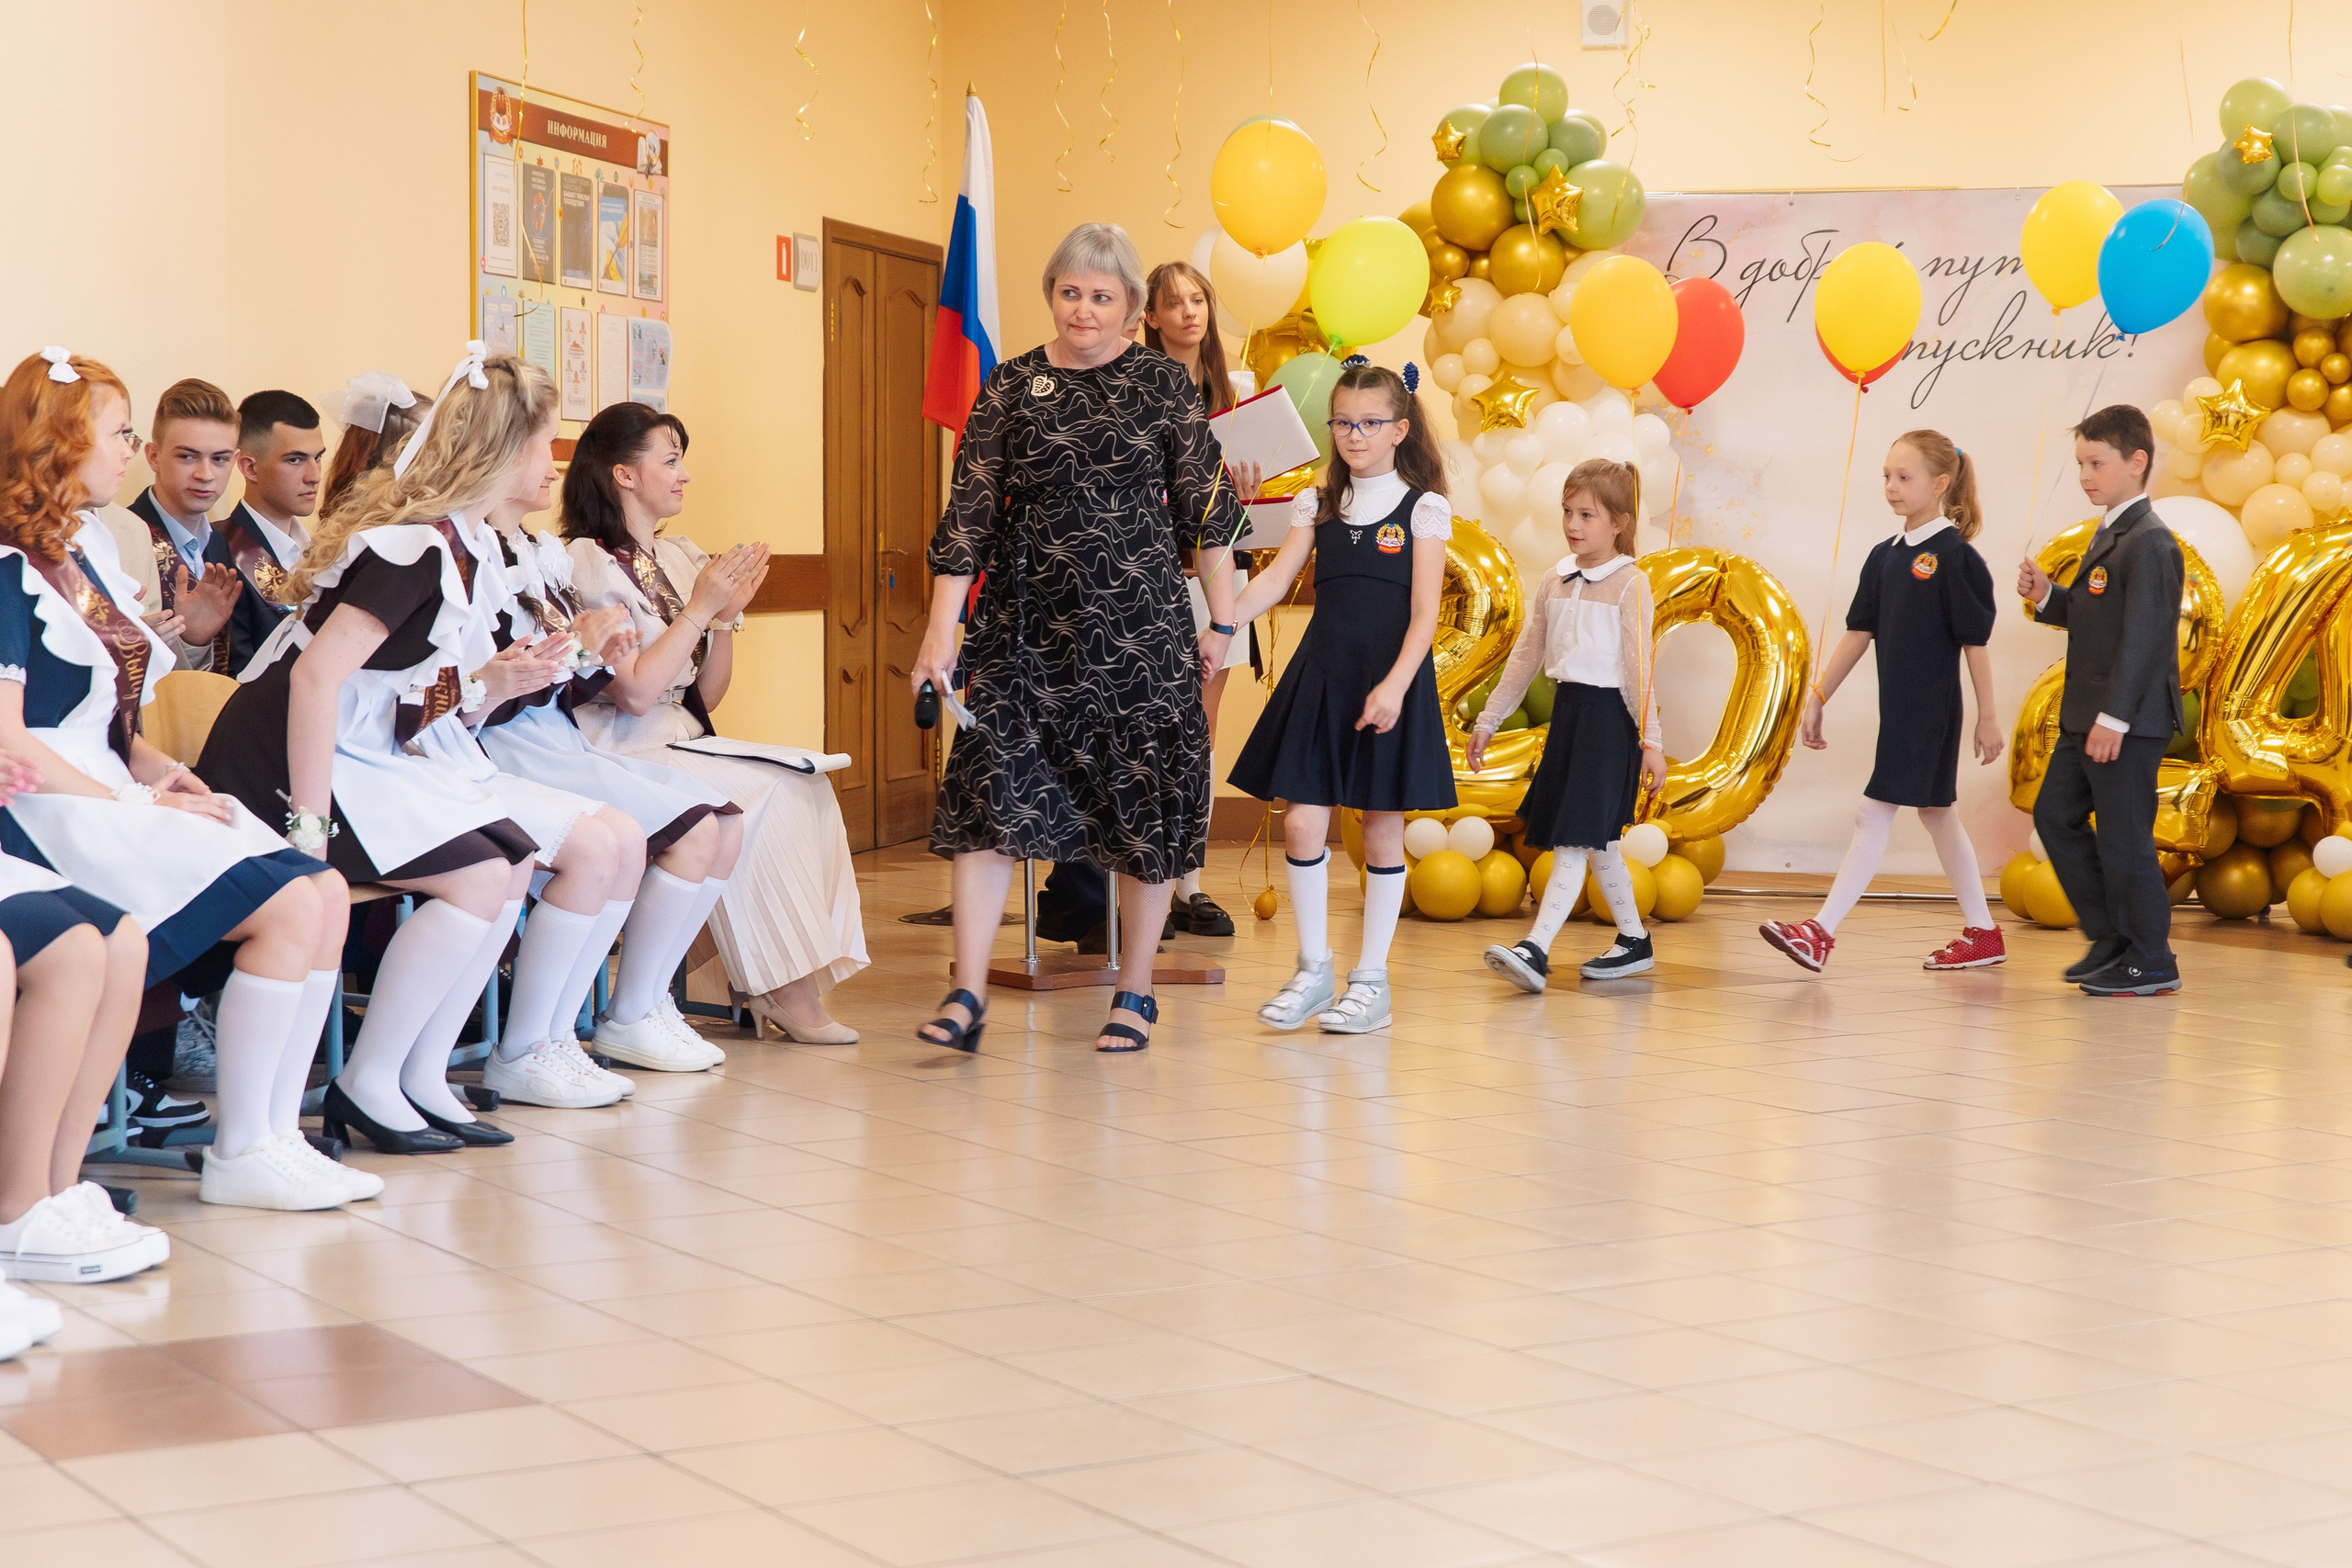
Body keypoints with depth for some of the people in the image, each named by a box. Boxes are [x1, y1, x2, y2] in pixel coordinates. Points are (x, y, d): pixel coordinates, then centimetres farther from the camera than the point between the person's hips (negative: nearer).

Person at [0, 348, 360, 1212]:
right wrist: (132, 803, -15)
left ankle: (274, 1134, -5)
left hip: (112, 795, 9)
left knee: (326, 894, -7)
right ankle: (239, 1156, -12)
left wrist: (159, 774, 1)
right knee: (289, 906, -20)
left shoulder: (83, 557, 18)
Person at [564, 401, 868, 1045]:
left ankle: (797, 989, -17)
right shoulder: (588, 563, -8)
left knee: (810, 788, -16)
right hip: (622, 754, -7)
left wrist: (728, 614, 0)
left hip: (684, 744, 7)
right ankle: (785, 991, -14)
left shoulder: (681, 559, 15)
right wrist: (700, 606, -13)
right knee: (769, 796, -23)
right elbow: (635, 691, -17)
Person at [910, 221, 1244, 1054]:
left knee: (1145, 798, 3)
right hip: (1027, 623, 1)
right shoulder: (1012, 385, 4)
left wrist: (1222, 618, 6)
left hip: (1139, 619, 0)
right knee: (990, 788, -8)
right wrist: (941, 627, -5)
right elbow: (970, 509, 1)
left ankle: (1135, 992, 16)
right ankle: (967, 994, -6)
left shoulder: (1162, 382, 3)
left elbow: (1206, 504, 7)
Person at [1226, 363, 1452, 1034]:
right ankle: (1313, 968, 13)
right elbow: (1272, 583, 3)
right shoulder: (1317, 506, 9)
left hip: (1391, 682, -3)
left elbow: (1424, 613, -7)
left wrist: (1395, 684, -19)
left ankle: (1372, 979, 11)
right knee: (1301, 822, -1)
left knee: (1381, 827, 3)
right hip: (1320, 677, 3)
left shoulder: (1423, 509, -1)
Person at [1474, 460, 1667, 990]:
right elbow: (1526, 656, 17)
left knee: (1575, 838, -13)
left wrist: (1650, 741, -14)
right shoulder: (1555, 581, 11)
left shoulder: (1629, 584, -8)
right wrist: (1488, 719, 17)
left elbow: (1639, 667, -12)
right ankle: (1634, 941, 25)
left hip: (1609, 715, -7)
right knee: (1597, 840, 13)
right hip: (1567, 709, 7)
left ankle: (1536, 949, -22)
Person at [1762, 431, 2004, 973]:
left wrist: (1987, 718, -9)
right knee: (1936, 813, 13)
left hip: (1931, 711, -8)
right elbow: (1859, 632, 11)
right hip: (1899, 709, 8)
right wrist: (1818, 697, 7)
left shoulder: (1956, 556, -11)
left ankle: (1820, 932, -11)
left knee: (1874, 814, -10)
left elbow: (1975, 641, -10)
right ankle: (1982, 934, 23)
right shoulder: (1884, 557, 10)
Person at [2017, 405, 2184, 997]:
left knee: (2123, 837, -4)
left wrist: (2114, 717, -25)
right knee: (2055, 815, 14)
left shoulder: (2149, 542, -16)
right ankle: (2111, 938, 22)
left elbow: (2144, 636, -22)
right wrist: (2046, 596, 3)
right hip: (2087, 716, 10)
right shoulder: (2109, 534, 16)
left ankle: (2151, 964, 6)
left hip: (2129, 723, -10)